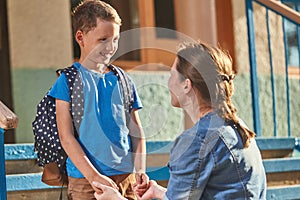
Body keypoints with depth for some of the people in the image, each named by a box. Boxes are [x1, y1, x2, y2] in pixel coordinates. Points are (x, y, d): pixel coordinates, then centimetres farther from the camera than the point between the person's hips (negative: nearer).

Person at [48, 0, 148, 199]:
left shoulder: (123, 81, 10)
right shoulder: (69, 80, -3)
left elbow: (136, 131, 13)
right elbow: (66, 137, -8)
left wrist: (140, 170, -2)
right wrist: (93, 176, -15)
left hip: (126, 178, 4)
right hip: (84, 180, -4)